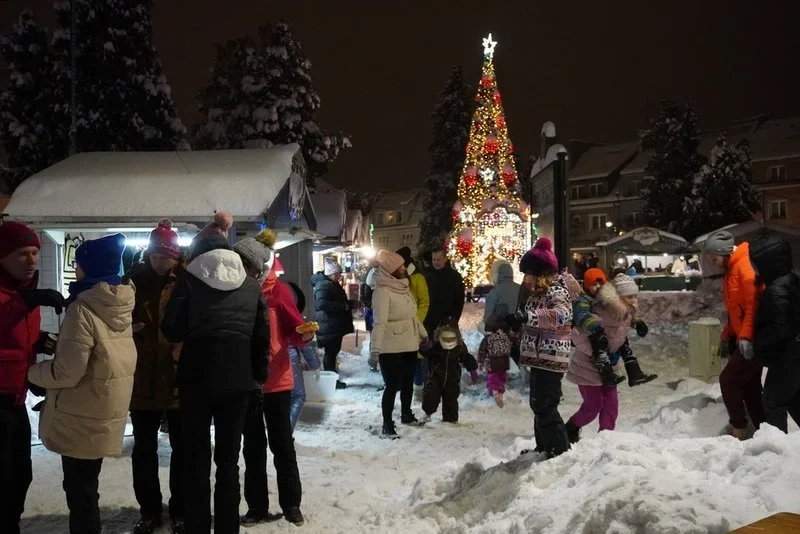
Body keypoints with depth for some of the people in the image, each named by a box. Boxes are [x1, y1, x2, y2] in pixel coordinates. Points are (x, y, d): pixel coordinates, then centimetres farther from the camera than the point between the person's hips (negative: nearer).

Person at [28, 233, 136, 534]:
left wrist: (32, 371, -5)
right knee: (85, 486, 21)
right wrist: (58, 344, 12)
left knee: (79, 490, 5)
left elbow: (67, 372, -22)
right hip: (105, 413, 8)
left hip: (81, 418, -8)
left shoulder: (83, 309, -21)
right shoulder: (122, 306, 4)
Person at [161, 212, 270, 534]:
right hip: (238, 379, 2)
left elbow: (172, 330, -5)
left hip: (197, 378, -2)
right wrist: (258, 375, 13)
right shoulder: (250, 284, 5)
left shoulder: (190, 279, -4)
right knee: (228, 459, 11)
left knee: (196, 458, 9)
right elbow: (262, 336, 5)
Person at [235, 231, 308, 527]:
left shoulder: (278, 291, -8)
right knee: (253, 446, 11)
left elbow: (294, 330, -7)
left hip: (276, 380, -3)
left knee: (282, 443, 6)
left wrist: (306, 335, -28)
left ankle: (291, 504, 18)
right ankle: (257, 507, 21)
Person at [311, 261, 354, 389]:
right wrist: (344, 306, -24)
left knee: (333, 352, 14)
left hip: (335, 326, 10)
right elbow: (322, 304, -28)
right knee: (331, 353, -5)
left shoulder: (333, 285, 19)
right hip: (328, 327, -10)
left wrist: (349, 304, 13)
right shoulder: (323, 285, -15)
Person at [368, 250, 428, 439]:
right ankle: (387, 425, 8)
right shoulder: (382, 291, -17)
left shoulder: (403, 286, 9)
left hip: (409, 344, 8)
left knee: (408, 382, 19)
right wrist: (375, 350, -26)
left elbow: (413, 314, 19)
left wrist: (424, 334, 24)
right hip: (391, 347, -8)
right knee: (392, 385, -3)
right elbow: (380, 322, -23)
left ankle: (406, 415, 37)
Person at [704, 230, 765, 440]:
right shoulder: (731, 270, 16)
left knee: (728, 380, -4)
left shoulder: (746, 264, -17)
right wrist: (727, 336, 19)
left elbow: (754, 304, -25)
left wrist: (746, 336, -29)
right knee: (749, 384, 12)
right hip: (742, 339, 10)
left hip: (752, 340, -10)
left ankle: (738, 428, 7)